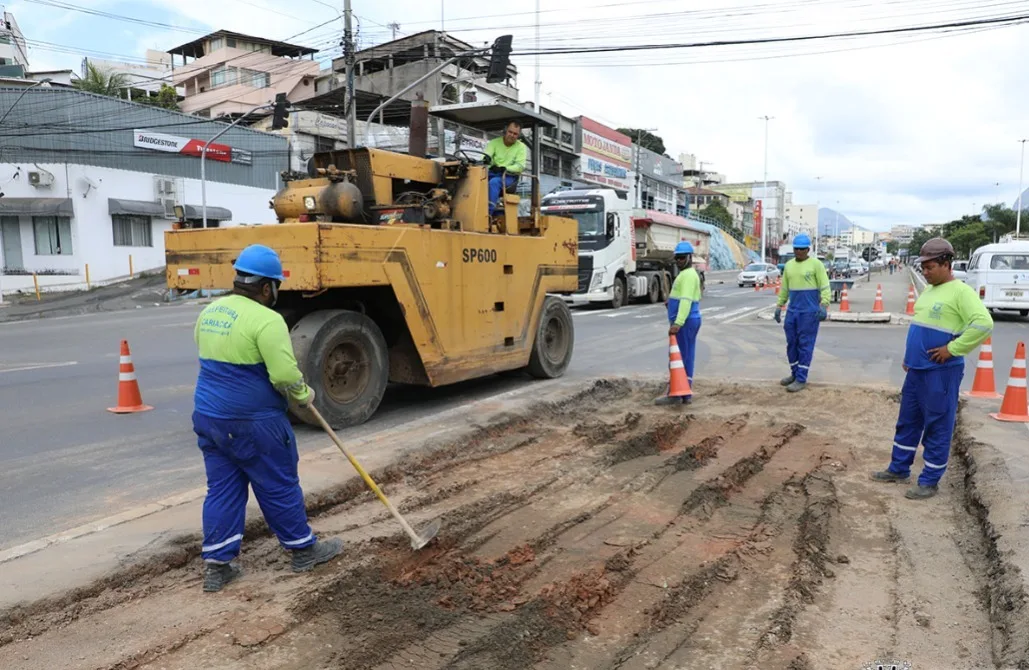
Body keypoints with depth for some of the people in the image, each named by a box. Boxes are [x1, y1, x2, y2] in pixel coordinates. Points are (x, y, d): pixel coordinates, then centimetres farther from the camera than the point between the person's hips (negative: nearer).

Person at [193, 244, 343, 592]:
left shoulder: (209, 312, 8)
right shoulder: (265, 319, -19)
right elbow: (285, 374, -23)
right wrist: (303, 395, -5)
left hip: (209, 416, 8)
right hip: (253, 423, -7)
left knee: (222, 489, 14)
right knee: (279, 487, 7)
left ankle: (216, 565, 18)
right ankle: (304, 550, 23)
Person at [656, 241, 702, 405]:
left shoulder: (688, 275, -12)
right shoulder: (687, 274, 22)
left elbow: (686, 300, -24)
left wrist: (678, 323, -32)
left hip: (684, 322, -11)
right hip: (687, 321, 11)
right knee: (686, 359, 9)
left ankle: (675, 395, -7)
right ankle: (685, 394, 12)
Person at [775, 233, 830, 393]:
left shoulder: (816, 264, -5)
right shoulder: (789, 265, 12)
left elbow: (825, 287, -9)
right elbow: (784, 288, 19)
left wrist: (824, 306, -20)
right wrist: (779, 306, 15)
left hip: (809, 311, -6)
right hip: (792, 311, 6)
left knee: (805, 345, -3)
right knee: (791, 343, 10)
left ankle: (801, 380, 0)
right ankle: (795, 374, 24)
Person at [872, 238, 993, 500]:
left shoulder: (960, 292, -14)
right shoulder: (928, 291, 13)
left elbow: (983, 323, -25)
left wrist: (952, 349, -21)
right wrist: (909, 355, 19)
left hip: (941, 372, -9)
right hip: (916, 369, 9)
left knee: (937, 427, 2)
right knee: (908, 421, 16)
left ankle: (929, 481, 11)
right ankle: (899, 469, 29)